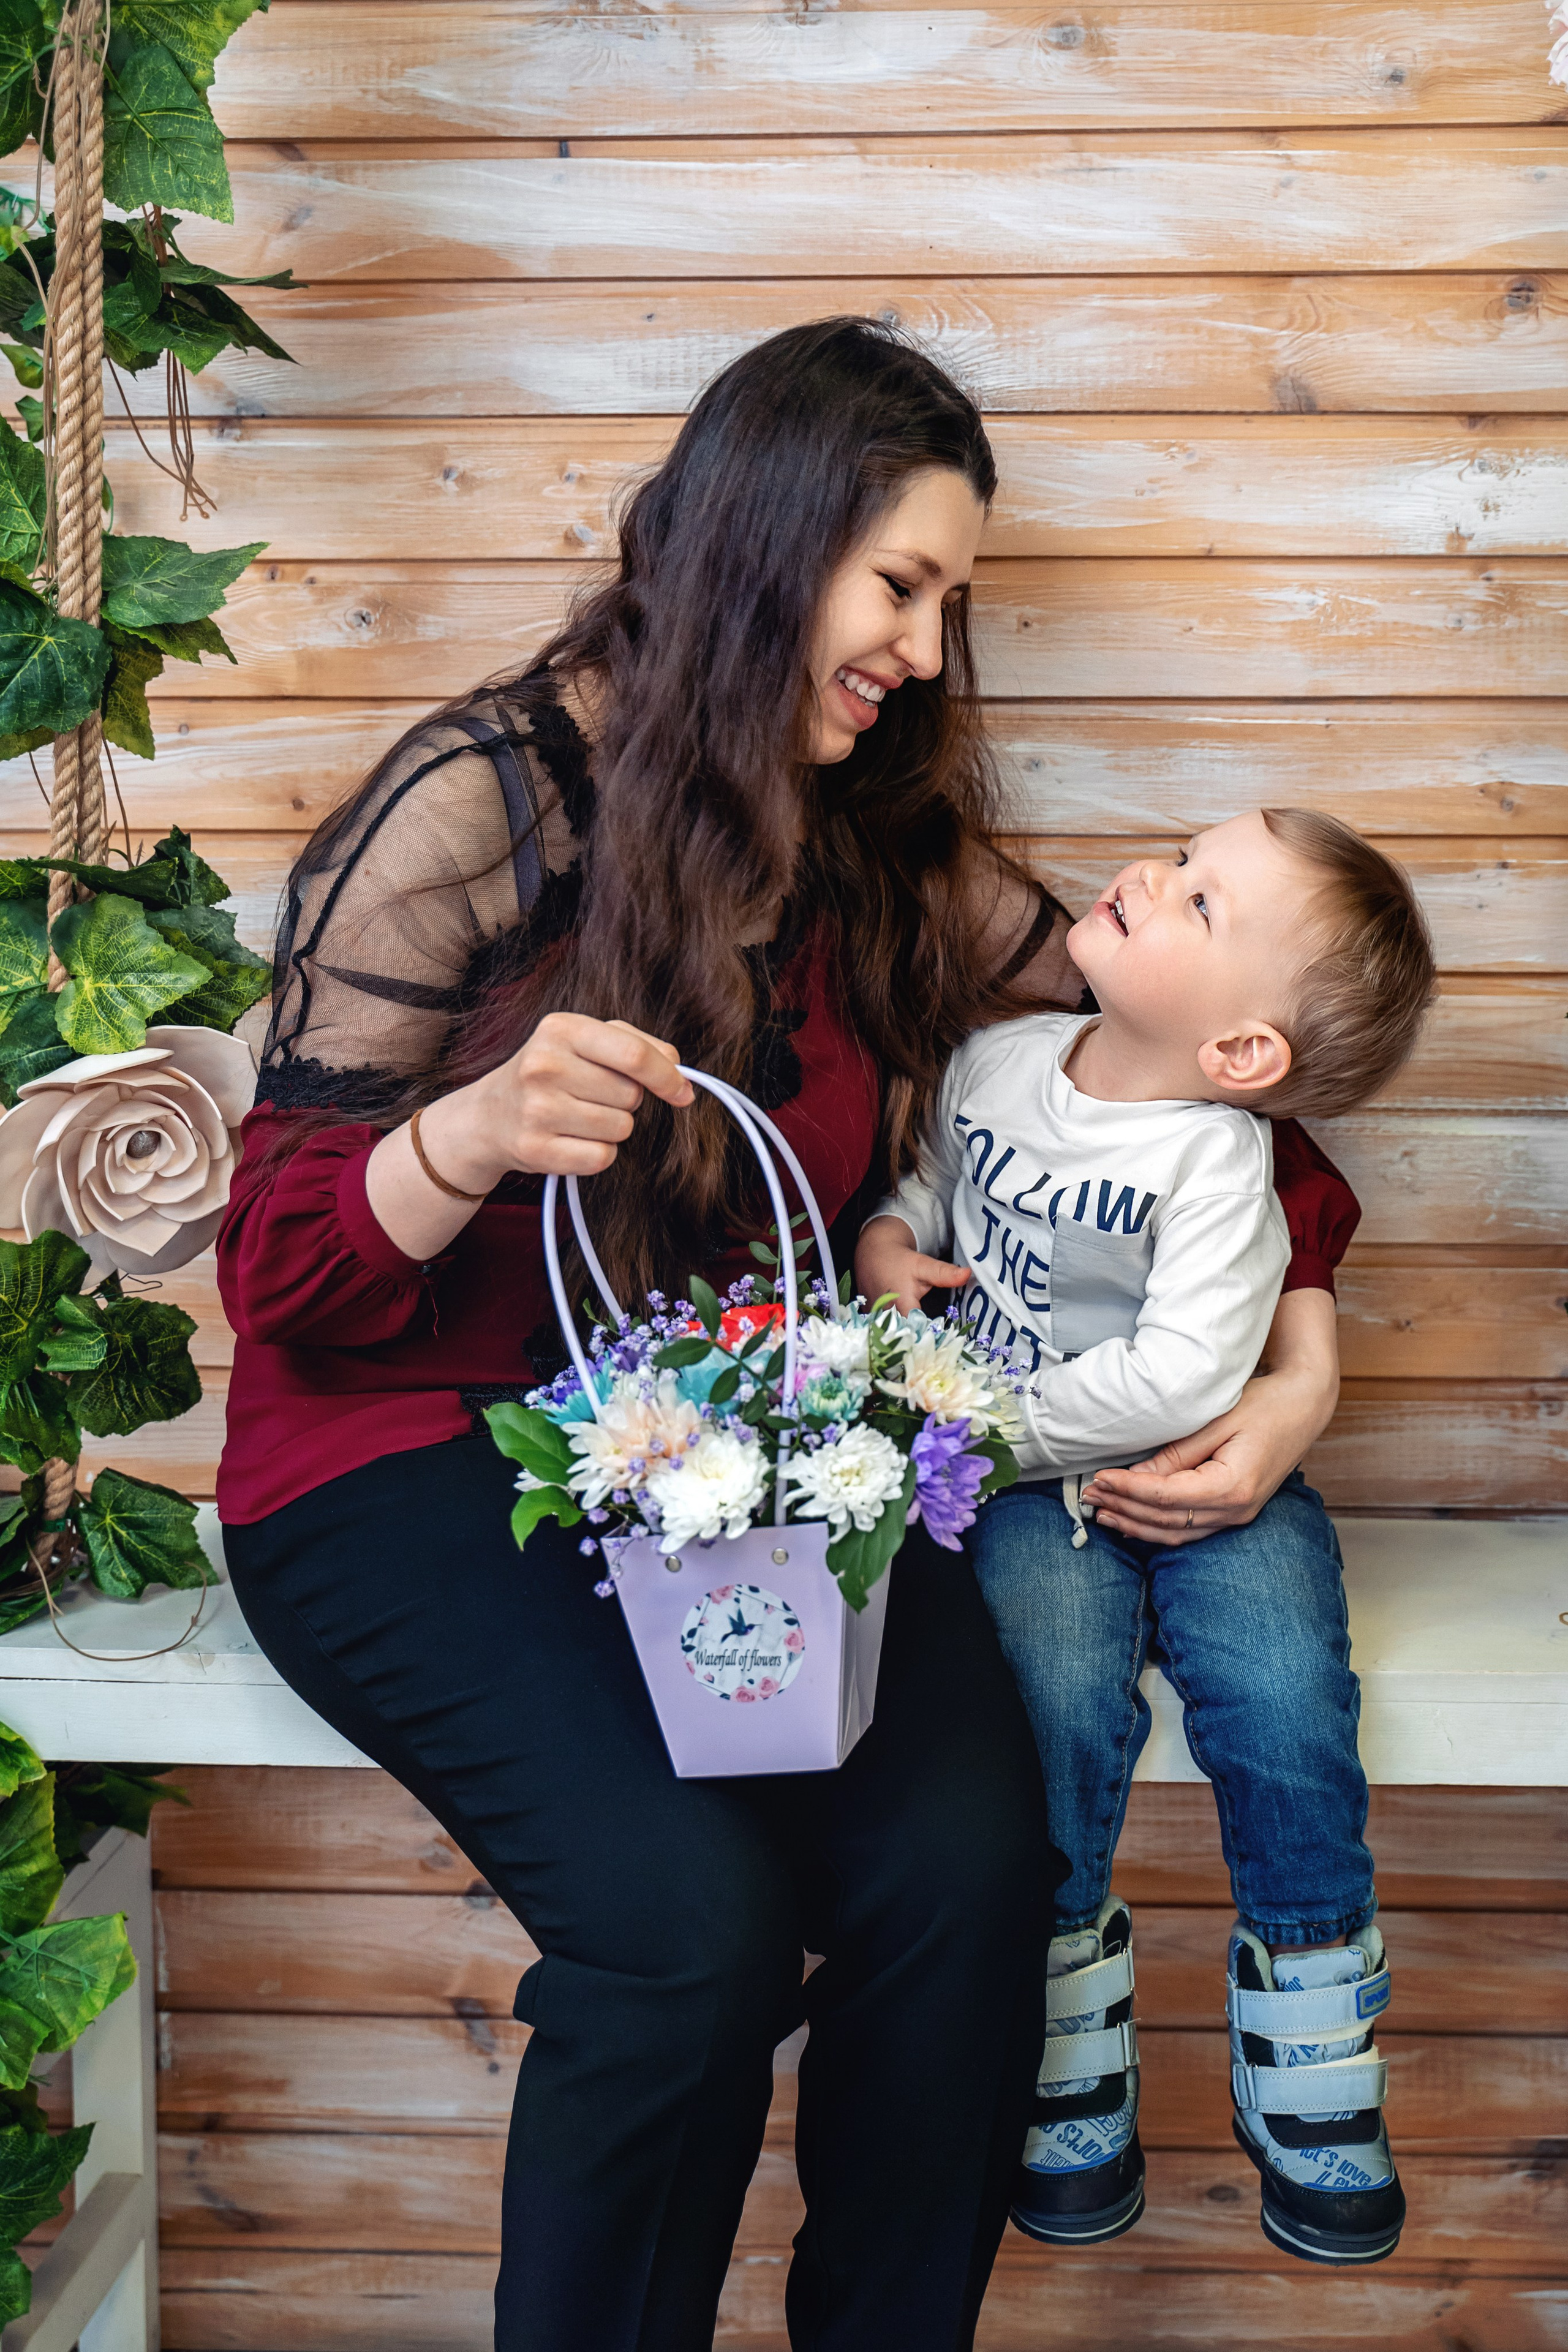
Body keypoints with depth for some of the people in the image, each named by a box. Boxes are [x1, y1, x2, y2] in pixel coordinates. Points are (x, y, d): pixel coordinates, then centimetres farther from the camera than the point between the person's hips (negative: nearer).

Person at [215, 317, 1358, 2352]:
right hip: (427, 1459, -4)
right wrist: (483, 1130, -29)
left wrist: (1305, 1360, -5)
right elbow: (279, 1268, -8)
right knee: (692, 1904, -28)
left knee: (972, 1855, -23)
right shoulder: (477, 808, -8)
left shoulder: (895, 843, 7)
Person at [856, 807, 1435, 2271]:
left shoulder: (1210, 1158, -15)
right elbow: (931, 1176, 24)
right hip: (1026, 1486, 3)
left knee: (1281, 1707, -23)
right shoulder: (994, 1063, 3)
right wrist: (886, 1239, 2)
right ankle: (1071, 2067, -6)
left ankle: (1308, 2080, -1)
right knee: (1059, 1697, -24)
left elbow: (1186, 1376, -23)